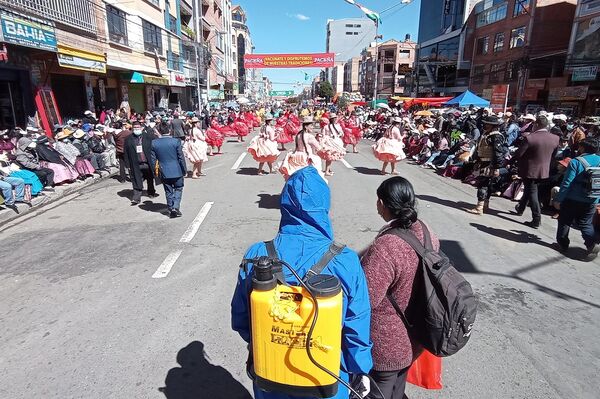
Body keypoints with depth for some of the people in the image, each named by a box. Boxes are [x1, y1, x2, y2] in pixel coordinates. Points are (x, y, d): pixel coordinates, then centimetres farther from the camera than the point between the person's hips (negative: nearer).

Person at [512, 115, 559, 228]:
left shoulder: (529, 138, -22)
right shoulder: (555, 138, -3)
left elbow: (518, 154, -16)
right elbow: (553, 155, 8)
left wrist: (510, 161, 2)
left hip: (530, 170, -5)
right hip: (544, 171, 6)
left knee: (532, 193, 4)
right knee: (529, 190, 24)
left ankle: (536, 220, 4)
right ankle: (521, 208, 44)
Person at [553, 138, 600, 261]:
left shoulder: (576, 162, -14)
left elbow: (567, 183, -17)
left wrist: (558, 199, -12)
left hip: (572, 199, -5)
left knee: (564, 222, 11)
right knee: (585, 224, 14)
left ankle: (562, 244, 18)